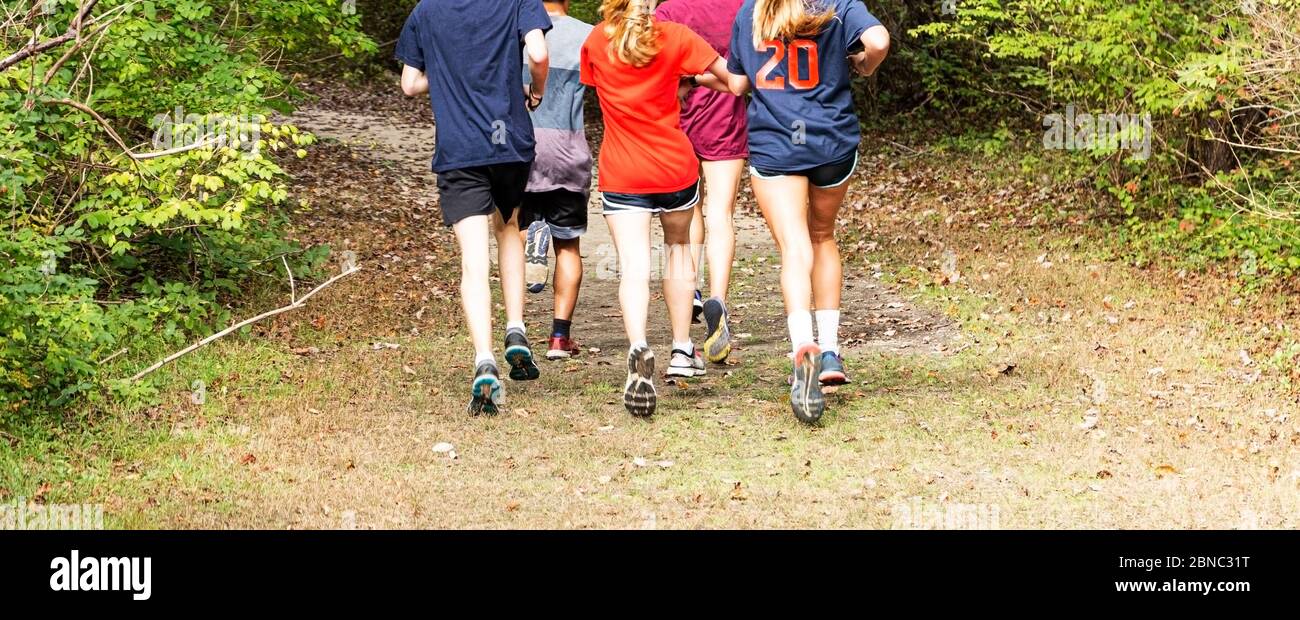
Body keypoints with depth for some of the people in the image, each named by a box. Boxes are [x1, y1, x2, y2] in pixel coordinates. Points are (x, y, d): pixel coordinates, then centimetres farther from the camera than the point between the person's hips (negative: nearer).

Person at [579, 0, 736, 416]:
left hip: (620, 174, -1)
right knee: (678, 245, 25)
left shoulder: (596, 41, 0)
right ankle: (682, 351, 28)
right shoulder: (675, 38, -5)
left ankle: (639, 349, -37)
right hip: (675, 165, 1)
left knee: (633, 266, -10)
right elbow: (731, 75, -5)